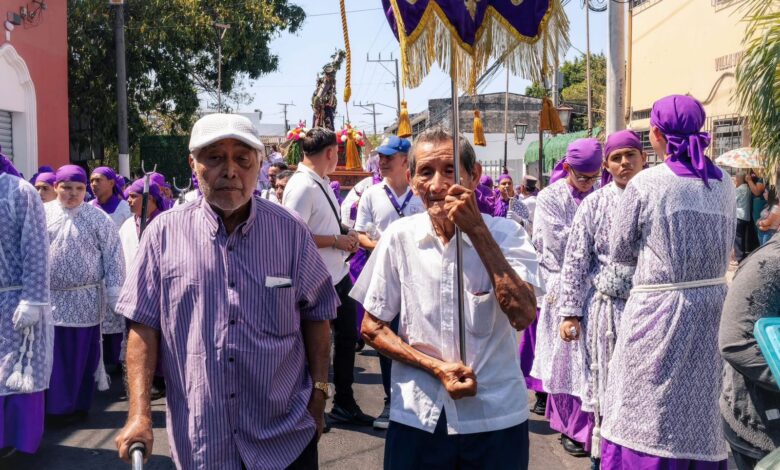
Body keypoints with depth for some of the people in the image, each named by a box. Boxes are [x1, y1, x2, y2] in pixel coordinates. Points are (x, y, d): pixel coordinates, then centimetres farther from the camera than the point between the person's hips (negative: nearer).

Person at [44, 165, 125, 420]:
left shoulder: (98, 219, -1)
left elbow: (113, 258, -2)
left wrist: (115, 294, -6)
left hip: (85, 300, -1)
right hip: (48, 297, 2)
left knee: (81, 354, 6)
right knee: (51, 353, 4)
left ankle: (78, 404, 20)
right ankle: (53, 403, 18)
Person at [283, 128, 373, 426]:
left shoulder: (323, 183, 11)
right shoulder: (301, 186, -19)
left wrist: (346, 236, 3)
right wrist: (337, 240, -20)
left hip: (338, 274, 10)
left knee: (346, 337, 18)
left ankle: (345, 404, 34)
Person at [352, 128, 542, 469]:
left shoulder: (504, 234, -7)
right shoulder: (399, 237, -3)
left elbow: (523, 315, -22)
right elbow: (372, 328, 2)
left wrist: (477, 229, -22)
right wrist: (436, 368, -11)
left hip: (495, 418, -1)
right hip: (417, 418, 1)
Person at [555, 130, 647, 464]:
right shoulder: (595, 204, 0)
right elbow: (575, 261, -1)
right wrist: (569, 311, -6)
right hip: (607, 308, -1)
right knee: (605, 386, 8)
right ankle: (604, 453, 23)